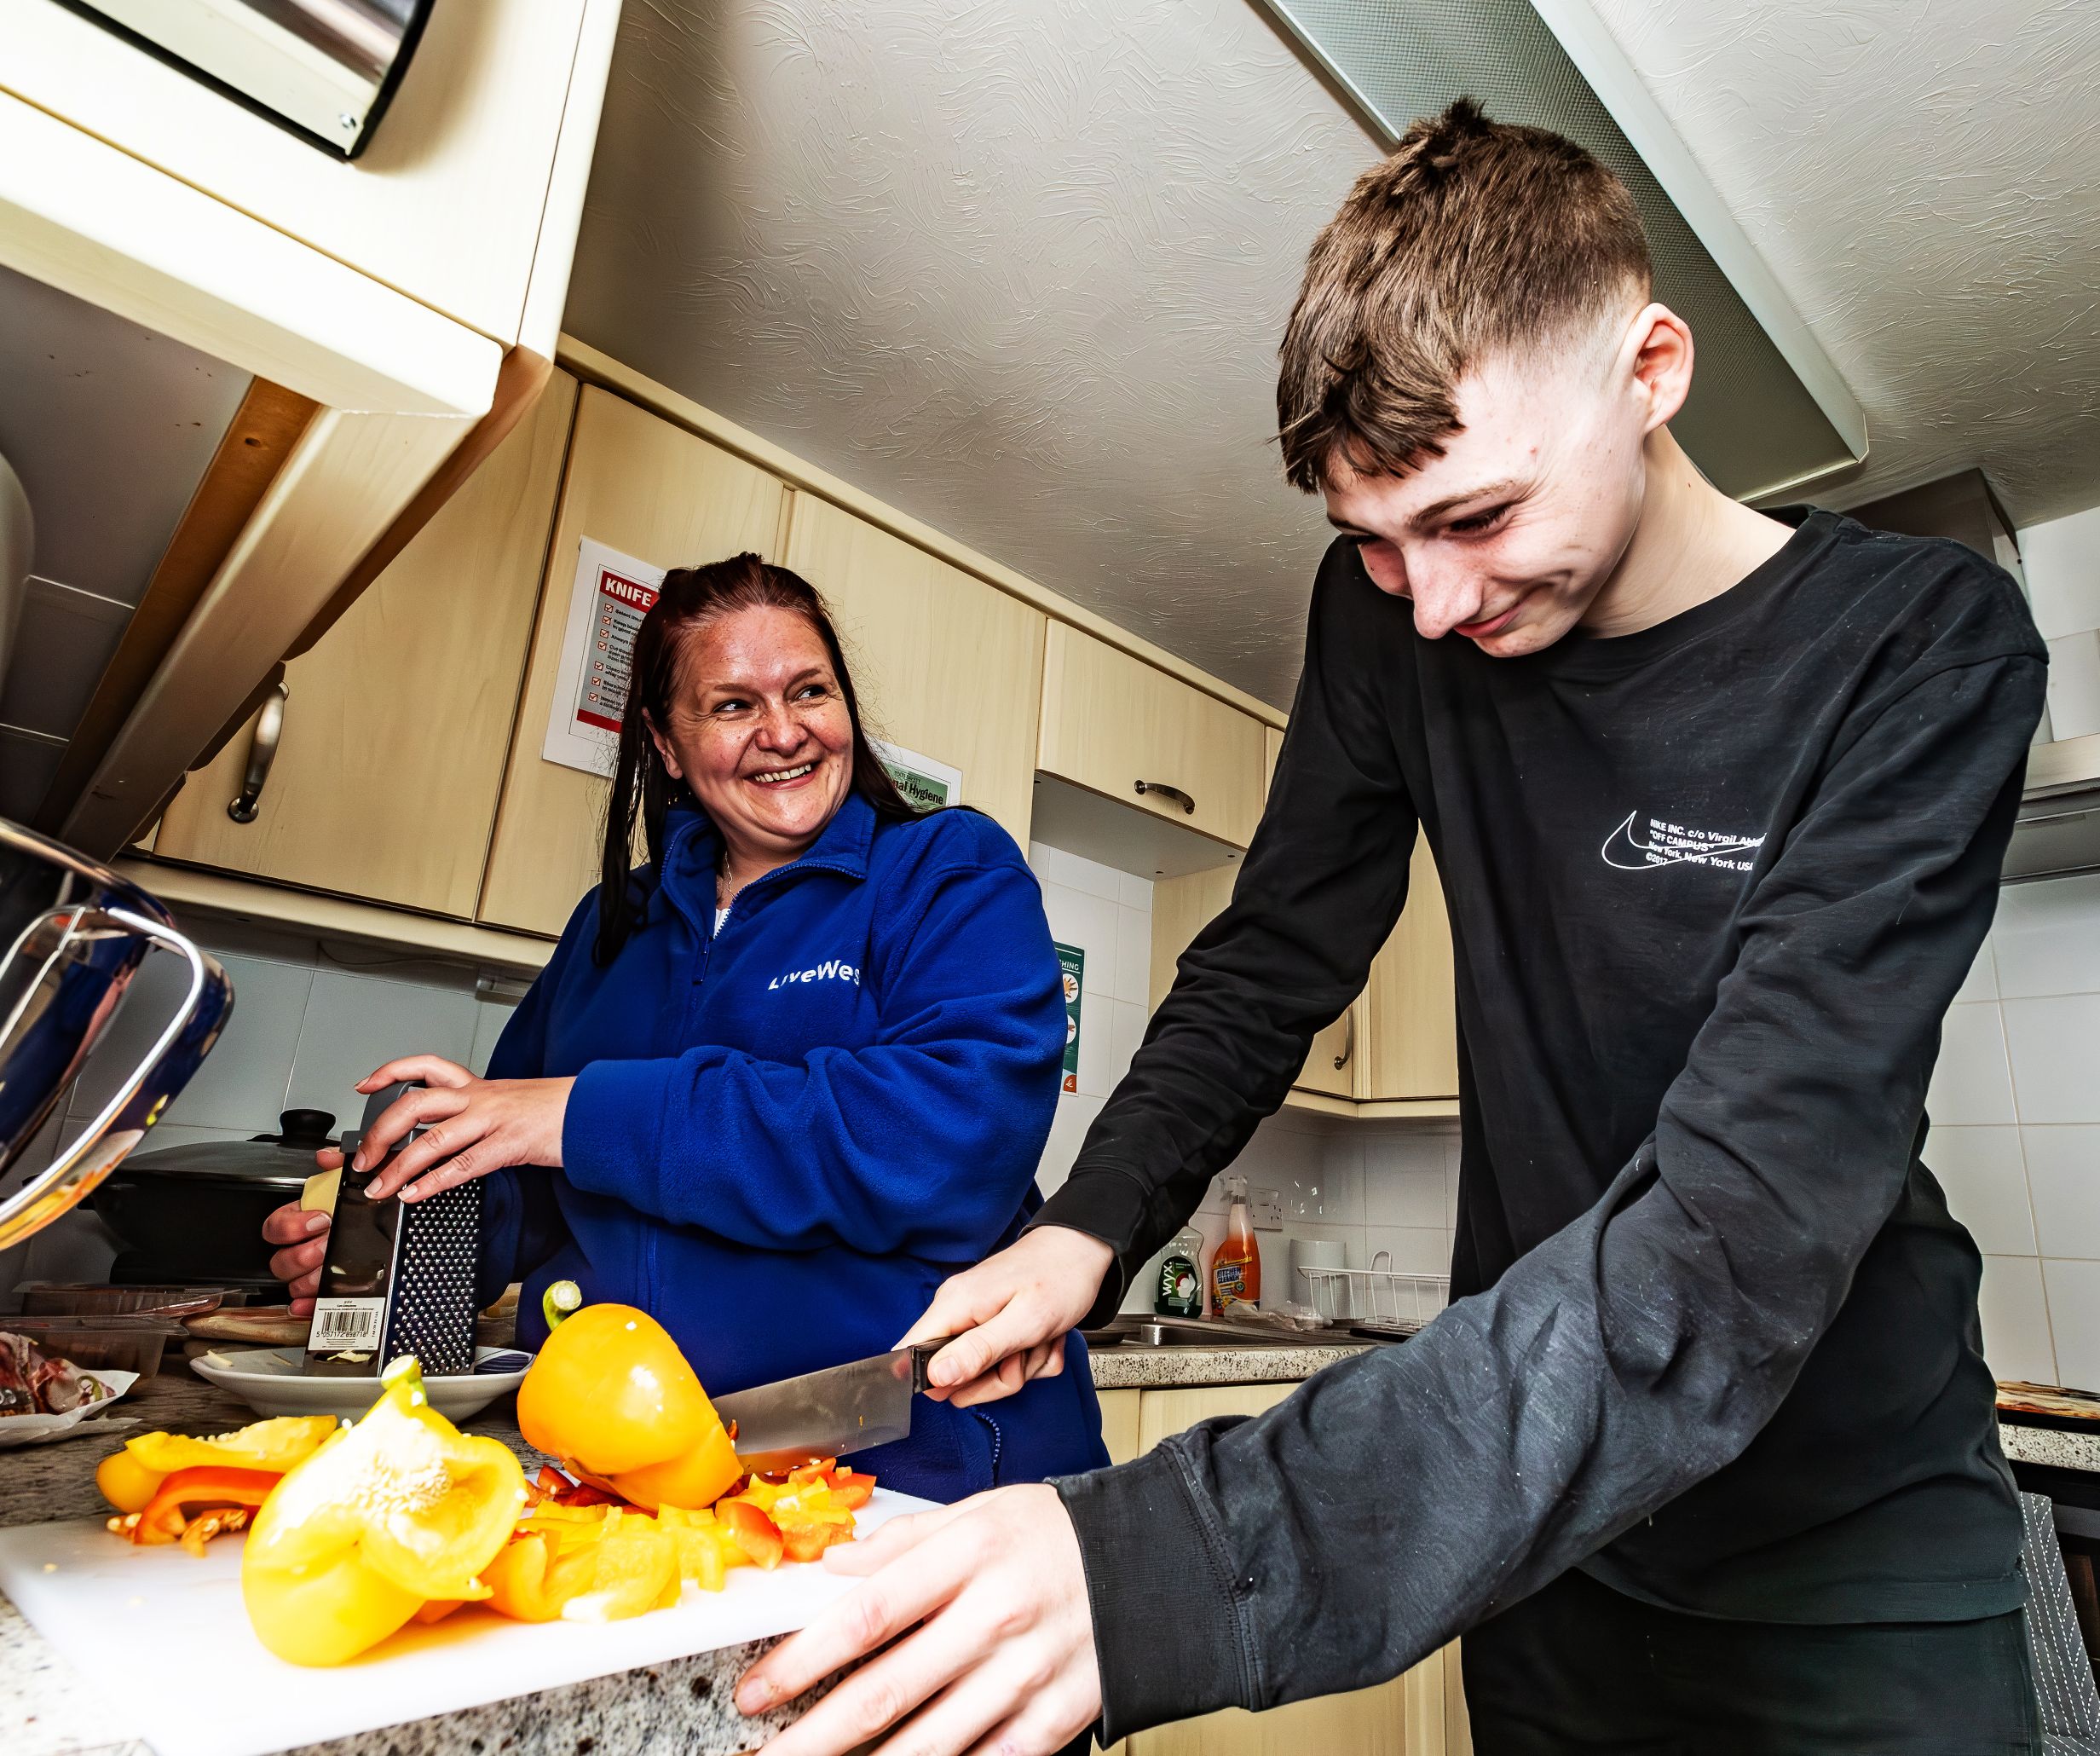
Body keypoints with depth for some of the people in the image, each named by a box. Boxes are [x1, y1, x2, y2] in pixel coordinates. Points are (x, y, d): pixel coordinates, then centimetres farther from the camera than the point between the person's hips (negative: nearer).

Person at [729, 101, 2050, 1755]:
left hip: (1857, 1549, -2)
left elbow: (1744, 1224, -34)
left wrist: (1169, 1567, -42)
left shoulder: (1922, 652, -23)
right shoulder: (1388, 613, -10)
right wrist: (1087, 1230, -17)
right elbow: (1275, 957, -2)